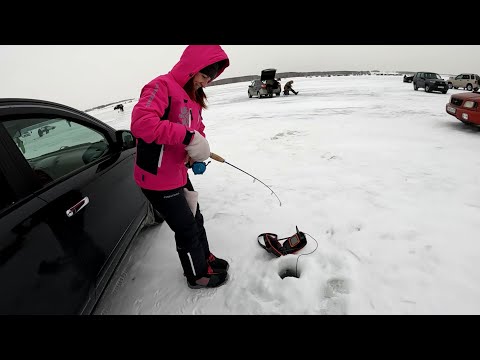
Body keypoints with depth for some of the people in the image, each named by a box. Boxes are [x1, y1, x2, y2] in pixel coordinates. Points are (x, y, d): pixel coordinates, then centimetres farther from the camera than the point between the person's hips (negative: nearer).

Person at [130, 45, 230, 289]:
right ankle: (198, 275, 31)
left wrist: (198, 154, -2)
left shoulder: (194, 97, 11)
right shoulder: (162, 86, -17)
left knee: (195, 219, 22)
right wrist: (188, 136, -32)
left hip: (178, 174, 9)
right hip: (157, 179, -8)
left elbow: (198, 129, 18)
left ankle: (205, 258, 46)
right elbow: (141, 122, -32)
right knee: (186, 228, 6)